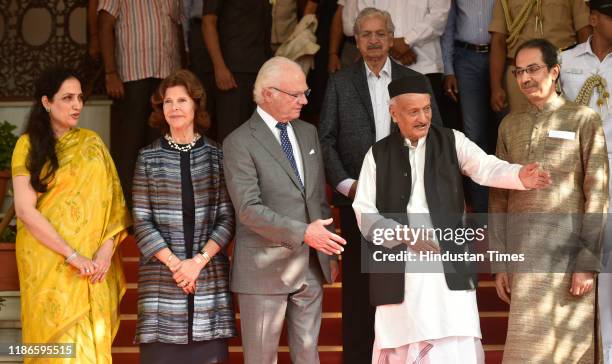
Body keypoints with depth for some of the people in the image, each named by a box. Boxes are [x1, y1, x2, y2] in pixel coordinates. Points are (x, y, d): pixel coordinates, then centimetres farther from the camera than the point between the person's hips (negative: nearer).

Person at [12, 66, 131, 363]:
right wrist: (73, 255, -14)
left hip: (94, 268, 2)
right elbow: (25, 209, -8)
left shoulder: (91, 142, 9)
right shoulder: (28, 145, 1)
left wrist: (107, 248, -11)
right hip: (48, 264, -2)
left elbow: (113, 200, 6)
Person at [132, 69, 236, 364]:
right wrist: (175, 263, -9)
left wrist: (199, 261, -9)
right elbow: (142, 221, 1)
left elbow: (227, 218, 3)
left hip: (210, 272, 0)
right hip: (161, 274, 0)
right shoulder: (149, 158, 5)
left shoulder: (217, 155, 6)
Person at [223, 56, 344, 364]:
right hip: (265, 268, -6)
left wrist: (329, 253, 13)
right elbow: (249, 209, -18)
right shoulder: (239, 143, -10)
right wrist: (302, 232, -25)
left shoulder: (308, 133, 11)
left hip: (311, 266, 6)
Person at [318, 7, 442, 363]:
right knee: (358, 282, 4)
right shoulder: (340, 82, 5)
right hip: (358, 197, 0)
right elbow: (326, 139, 1)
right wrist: (346, 184, -9)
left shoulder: (415, 81, 7)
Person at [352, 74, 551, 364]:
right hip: (400, 269, 0)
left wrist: (519, 175, -32)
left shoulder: (452, 141, 7)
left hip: (449, 265, 0)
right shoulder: (378, 154, 7)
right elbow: (364, 211, 3)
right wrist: (406, 237, -10)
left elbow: (486, 167, -10)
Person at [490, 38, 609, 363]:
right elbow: (498, 197, 12)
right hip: (522, 251, 3)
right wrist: (500, 263, 5)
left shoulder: (583, 120, 4)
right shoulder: (510, 125, 16)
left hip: (569, 251, -3)